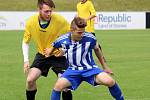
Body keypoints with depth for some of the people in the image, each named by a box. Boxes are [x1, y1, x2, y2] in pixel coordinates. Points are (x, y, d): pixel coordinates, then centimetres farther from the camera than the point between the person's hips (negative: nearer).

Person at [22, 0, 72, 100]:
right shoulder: (31, 22, -15)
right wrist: (26, 60, -7)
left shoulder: (60, 20, -23)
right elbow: (25, 42, 2)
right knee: (30, 80, -11)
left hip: (58, 55, -2)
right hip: (42, 55, 2)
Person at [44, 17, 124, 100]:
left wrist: (105, 66, 14)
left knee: (110, 81, -23)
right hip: (73, 71, 1)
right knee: (59, 85, -25)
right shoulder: (63, 40, -15)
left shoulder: (90, 38, -16)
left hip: (89, 69, -1)